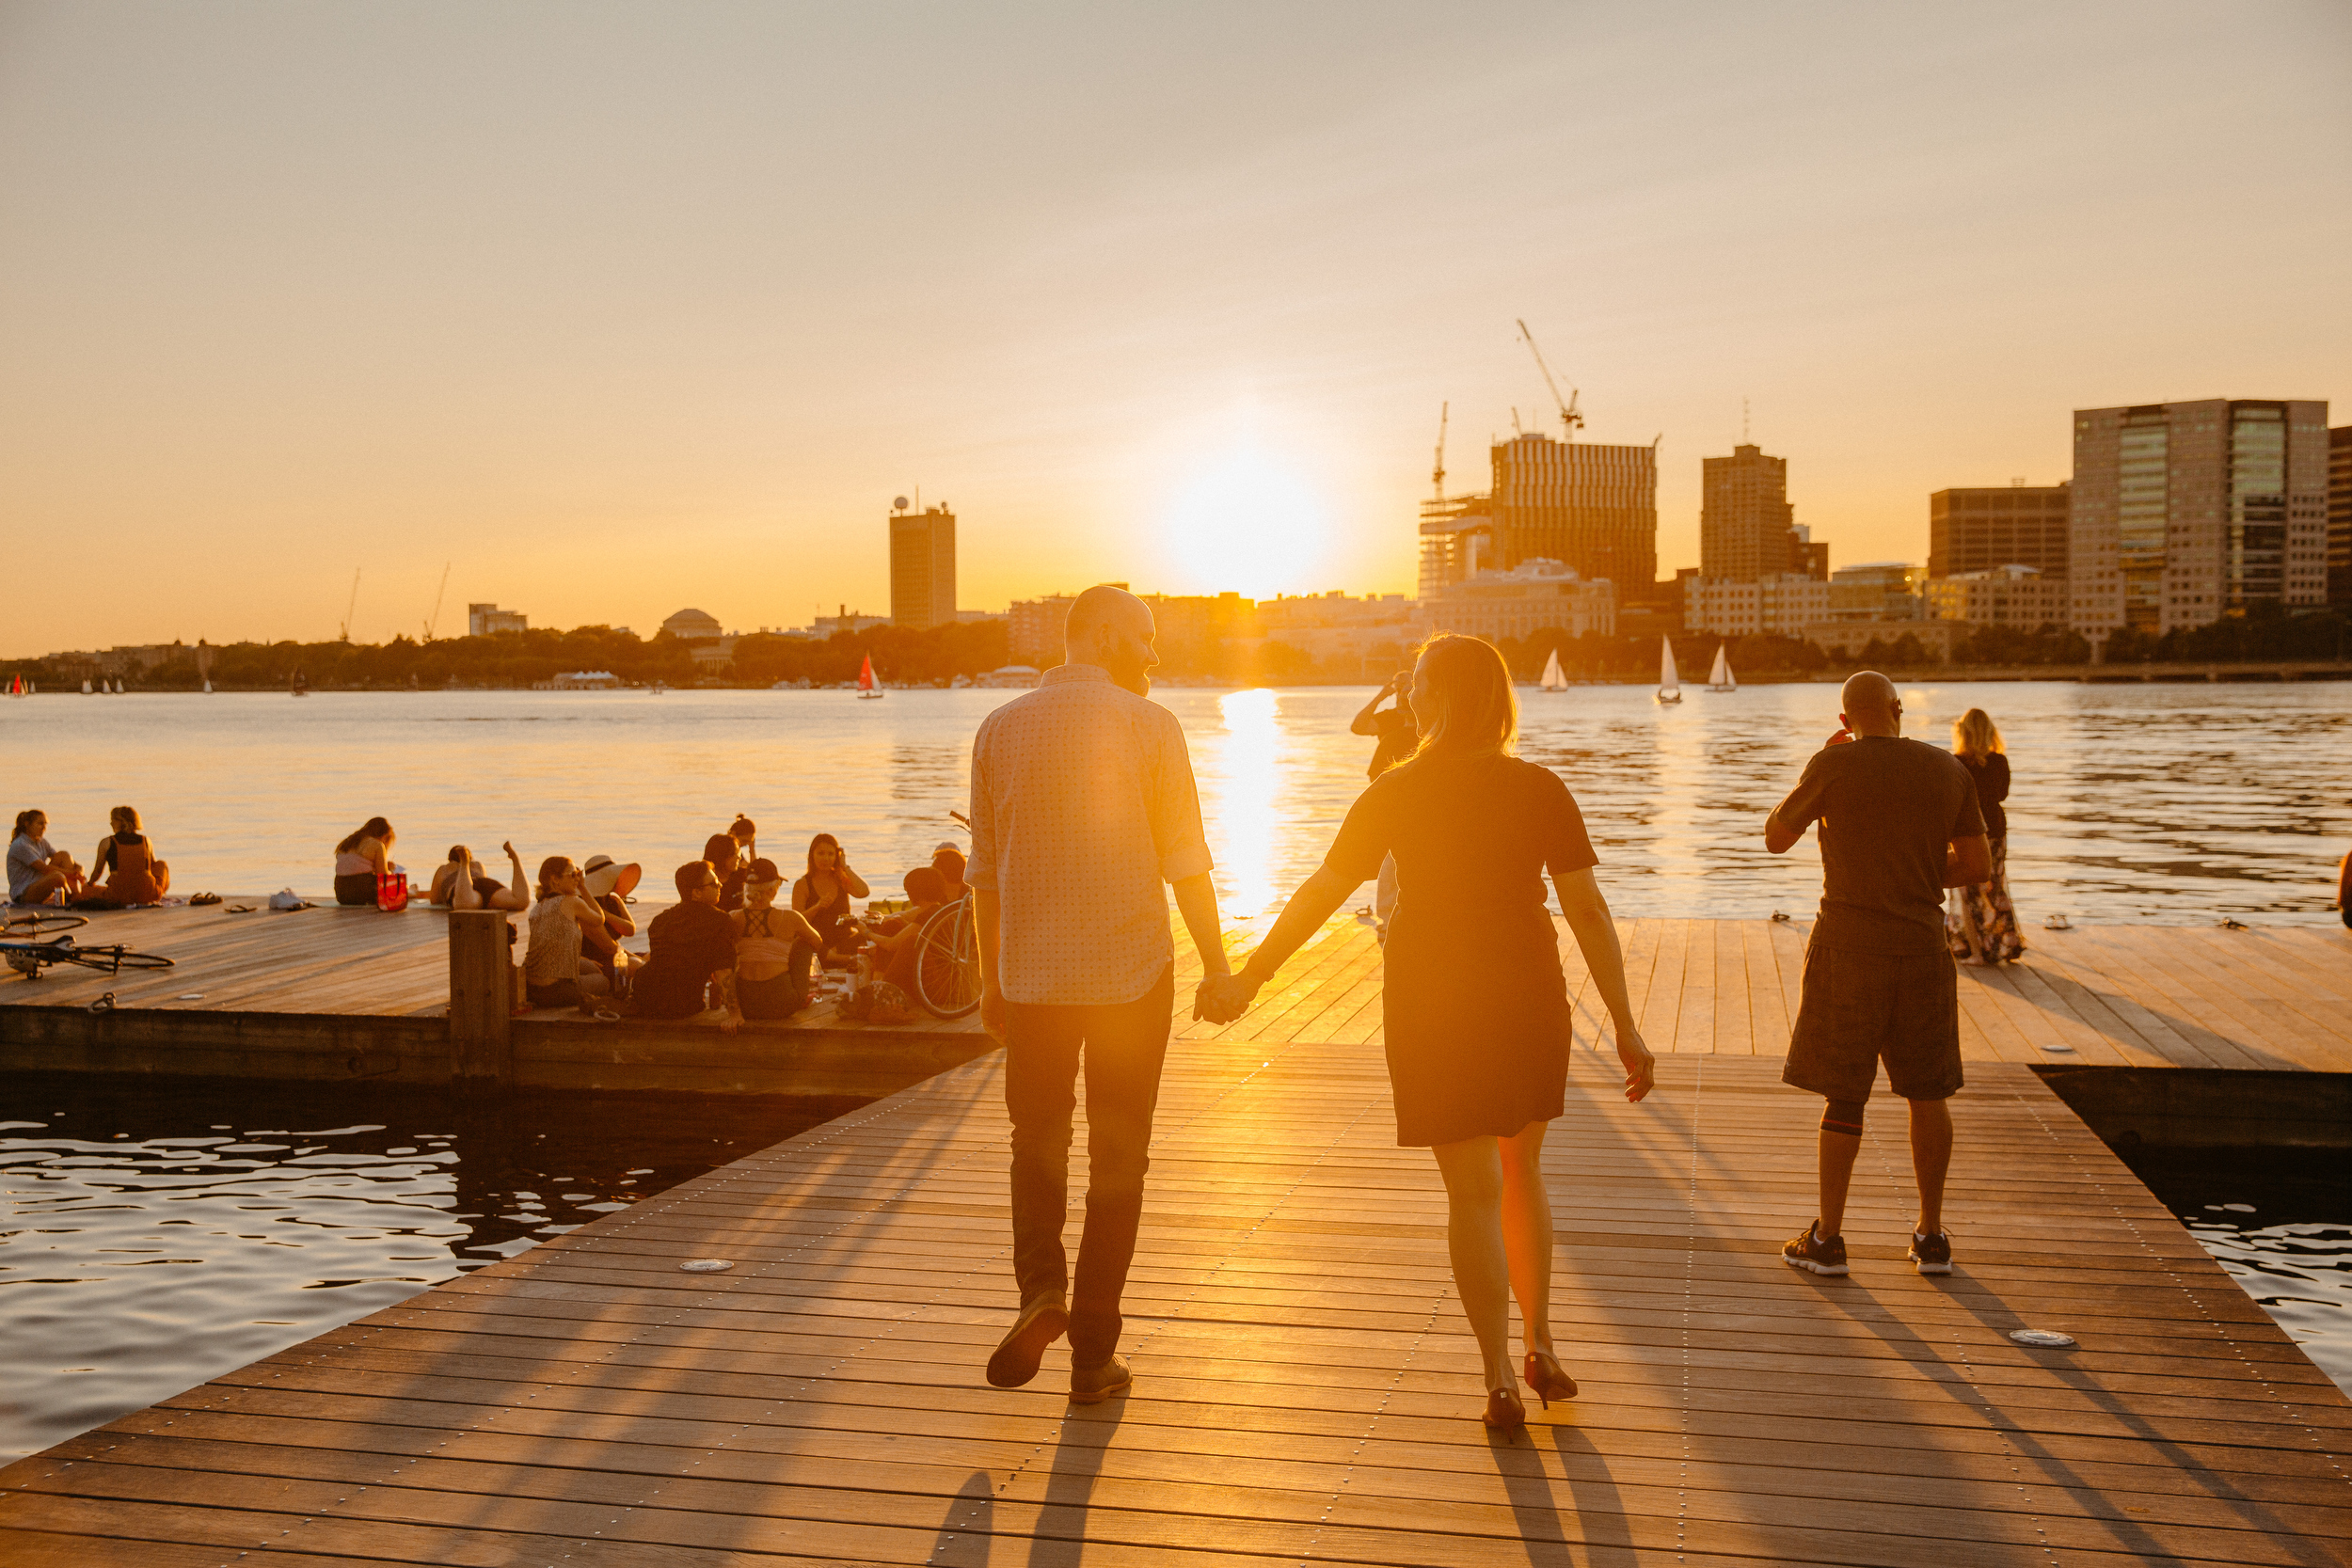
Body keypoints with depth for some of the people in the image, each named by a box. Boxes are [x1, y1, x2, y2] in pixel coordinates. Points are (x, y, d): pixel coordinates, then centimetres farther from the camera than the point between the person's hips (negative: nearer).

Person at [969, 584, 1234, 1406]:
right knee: (1116, 1159, 9)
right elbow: (1185, 861, -7)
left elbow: (985, 869, 6)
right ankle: (1093, 1354, 14)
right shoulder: (1148, 725, -7)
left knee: (1037, 1142, 18)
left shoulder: (1000, 728, 2)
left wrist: (990, 977, 14)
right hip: (1131, 973, -2)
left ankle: (1040, 1288, -7)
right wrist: (1218, 966, 2)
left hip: (1031, 976, 2)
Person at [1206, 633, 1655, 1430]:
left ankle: (1501, 1380, 7)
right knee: (1521, 1173, 22)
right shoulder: (1540, 790, -4)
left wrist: (1247, 978, 5)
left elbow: (1320, 894, -4)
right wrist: (1626, 1028, -2)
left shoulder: (1396, 793, -6)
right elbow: (1587, 910, -6)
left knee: (1475, 1192, 6)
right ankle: (1540, 1345, 23)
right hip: (1528, 1000, 2)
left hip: (1433, 1006, -2)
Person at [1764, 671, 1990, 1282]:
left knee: (1843, 1093, 4)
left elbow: (1775, 838, 2)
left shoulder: (1834, 766, -7)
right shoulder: (1950, 770, 3)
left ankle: (1827, 1238, 9)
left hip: (1850, 944, -3)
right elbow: (1978, 865, 5)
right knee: (1928, 1091, 14)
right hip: (1922, 944, 3)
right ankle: (1931, 1236, 19)